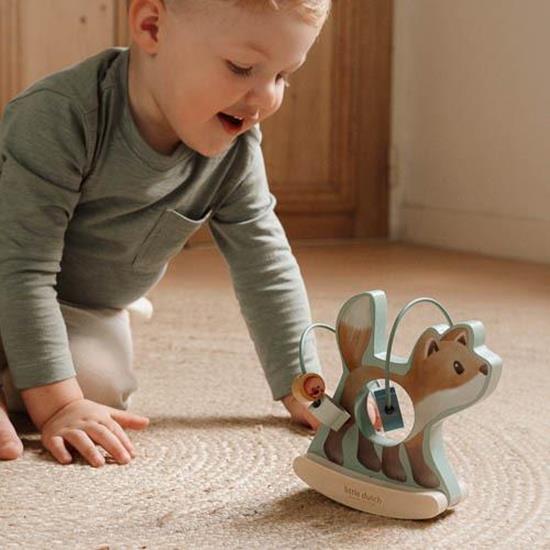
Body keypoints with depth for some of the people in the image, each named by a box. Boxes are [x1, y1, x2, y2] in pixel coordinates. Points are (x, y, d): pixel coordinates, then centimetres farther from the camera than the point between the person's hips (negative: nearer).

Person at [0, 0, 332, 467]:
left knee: (97, 384, -22)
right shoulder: (58, 118, -35)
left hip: (89, 310, 6)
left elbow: (266, 266, -9)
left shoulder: (234, 152, -18)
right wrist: (56, 404, -34)